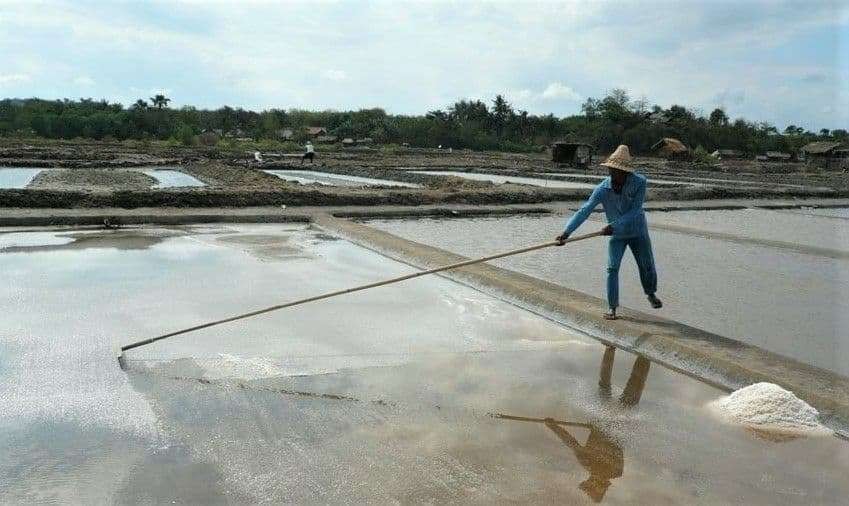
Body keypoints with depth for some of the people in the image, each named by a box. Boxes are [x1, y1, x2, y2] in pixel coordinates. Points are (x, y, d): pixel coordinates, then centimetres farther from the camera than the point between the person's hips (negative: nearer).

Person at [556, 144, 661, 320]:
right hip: (616, 235, 0)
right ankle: (612, 307, 3)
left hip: (638, 232, 0)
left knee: (647, 266, 14)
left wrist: (614, 226, -35)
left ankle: (651, 294, 43)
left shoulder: (639, 182, -23)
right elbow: (584, 210, -27)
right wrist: (567, 231, -37)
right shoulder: (603, 188, -22)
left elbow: (634, 211, -26)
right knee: (612, 268, -9)